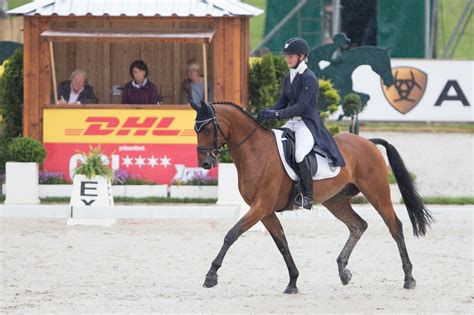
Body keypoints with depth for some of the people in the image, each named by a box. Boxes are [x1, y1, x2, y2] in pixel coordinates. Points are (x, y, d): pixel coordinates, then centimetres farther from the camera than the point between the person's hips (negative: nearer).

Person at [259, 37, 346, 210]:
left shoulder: (309, 78, -13)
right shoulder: (289, 78, 14)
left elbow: (301, 106, -21)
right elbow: (283, 102, 15)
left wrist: (277, 114, -28)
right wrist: (268, 113, -6)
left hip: (308, 123, -9)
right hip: (292, 123, 9)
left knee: (299, 155, -31)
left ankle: (308, 196, -20)